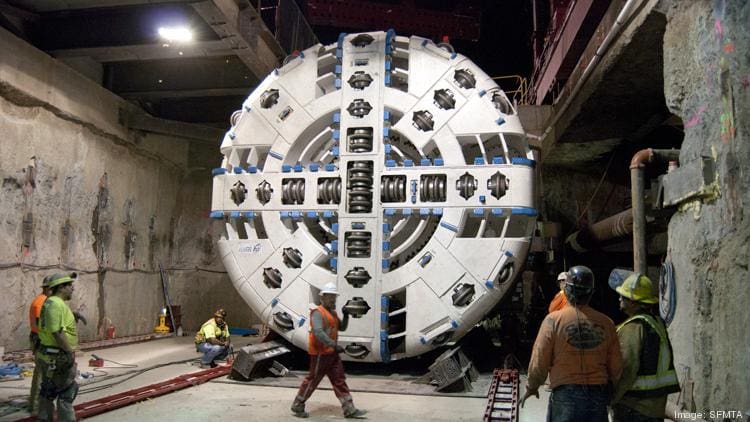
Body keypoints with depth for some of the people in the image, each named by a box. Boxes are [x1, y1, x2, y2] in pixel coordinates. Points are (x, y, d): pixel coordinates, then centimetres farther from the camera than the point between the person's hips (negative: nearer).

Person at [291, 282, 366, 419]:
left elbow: (342, 328, 15)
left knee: (339, 379, 6)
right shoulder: (318, 312, -15)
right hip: (320, 353, -9)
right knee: (312, 380, 2)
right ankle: (297, 406, 18)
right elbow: (318, 332, -29)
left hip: (331, 353, 9)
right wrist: (334, 345, -34)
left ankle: (349, 409, 8)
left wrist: (346, 317, -3)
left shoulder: (333, 313, 15)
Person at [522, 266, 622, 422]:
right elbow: (616, 367, 3)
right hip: (599, 397, 3)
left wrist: (532, 387, 10)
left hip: (566, 394, -3)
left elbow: (539, 362, -7)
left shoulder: (554, 320, -9)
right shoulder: (606, 322, 0)